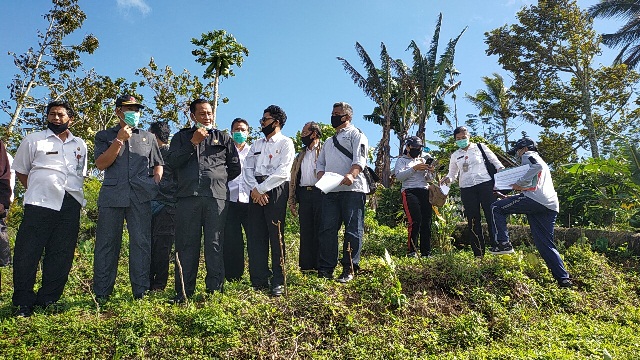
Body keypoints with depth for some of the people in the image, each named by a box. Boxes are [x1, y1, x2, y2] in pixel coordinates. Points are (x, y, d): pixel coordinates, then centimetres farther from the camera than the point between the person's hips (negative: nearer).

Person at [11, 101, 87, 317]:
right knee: (28, 253, -4)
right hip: (40, 203, -3)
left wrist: (73, 192, 12)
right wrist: (36, 191, 7)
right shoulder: (33, 140, 8)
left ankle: (48, 299, 16)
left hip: (70, 205, 3)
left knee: (62, 254, 5)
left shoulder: (80, 145, 17)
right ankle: (23, 302, 6)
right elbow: (20, 171, 12)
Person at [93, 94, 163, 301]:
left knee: (141, 243, -2)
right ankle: (102, 294, 8)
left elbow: (157, 164, 22)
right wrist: (119, 140, -5)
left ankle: (141, 292, 3)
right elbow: (101, 164, 1)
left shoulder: (148, 137, 20)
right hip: (112, 194, -1)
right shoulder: (104, 136, 14)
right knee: (107, 244, 1)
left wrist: (156, 180, 3)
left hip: (141, 196, 1)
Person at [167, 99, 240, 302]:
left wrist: (218, 179, 11)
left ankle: (215, 290, 4)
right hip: (187, 196, 1)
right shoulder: (181, 137, 18)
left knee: (215, 245, -1)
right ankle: (184, 292, 7)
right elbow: (173, 162, 3)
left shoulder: (223, 138, 18)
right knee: (186, 245, 0)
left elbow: (235, 168, 18)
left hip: (217, 197, 0)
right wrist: (193, 143, -3)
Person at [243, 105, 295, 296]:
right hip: (256, 192, 6)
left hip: (275, 190, -6)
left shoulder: (285, 143, 2)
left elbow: (282, 171, -11)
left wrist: (262, 188, -12)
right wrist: (255, 189, -6)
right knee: (255, 236, 2)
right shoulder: (256, 144, 22)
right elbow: (248, 169, 12)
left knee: (276, 235, -6)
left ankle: (278, 282, -1)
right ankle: (259, 280, 7)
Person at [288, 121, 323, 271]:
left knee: (320, 230, -3)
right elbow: (293, 179, 18)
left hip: (319, 193, -5)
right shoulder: (300, 156, 22)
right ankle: (306, 265, 11)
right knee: (305, 231, 5)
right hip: (304, 195, 6)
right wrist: (292, 201, 9)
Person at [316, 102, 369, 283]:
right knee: (327, 230, 2)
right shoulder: (328, 142, 30)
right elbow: (320, 163, 26)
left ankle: (349, 269, 2)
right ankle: (325, 269, 7)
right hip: (330, 191, 7)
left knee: (353, 230, -4)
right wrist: (321, 176, 3)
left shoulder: (356, 134, 8)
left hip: (352, 189, -6)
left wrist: (351, 175, -27)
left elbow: (360, 159, -8)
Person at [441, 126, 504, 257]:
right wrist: (448, 179, -1)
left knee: (492, 215, -9)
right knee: (473, 220, 1)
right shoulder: (455, 155, 16)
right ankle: (478, 254, 6)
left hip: (485, 184, -2)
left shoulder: (480, 147, 9)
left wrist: (501, 169, -9)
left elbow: (494, 160, 11)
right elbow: (453, 174, 21)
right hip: (466, 189, 3)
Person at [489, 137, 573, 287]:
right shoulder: (540, 161, 39)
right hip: (551, 206, 9)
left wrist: (520, 183, -11)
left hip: (535, 199, -9)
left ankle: (503, 243, -9)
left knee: (496, 208, 0)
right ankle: (564, 279, 3)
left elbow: (537, 166, -14)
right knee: (546, 245, 9)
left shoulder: (529, 155, 10)